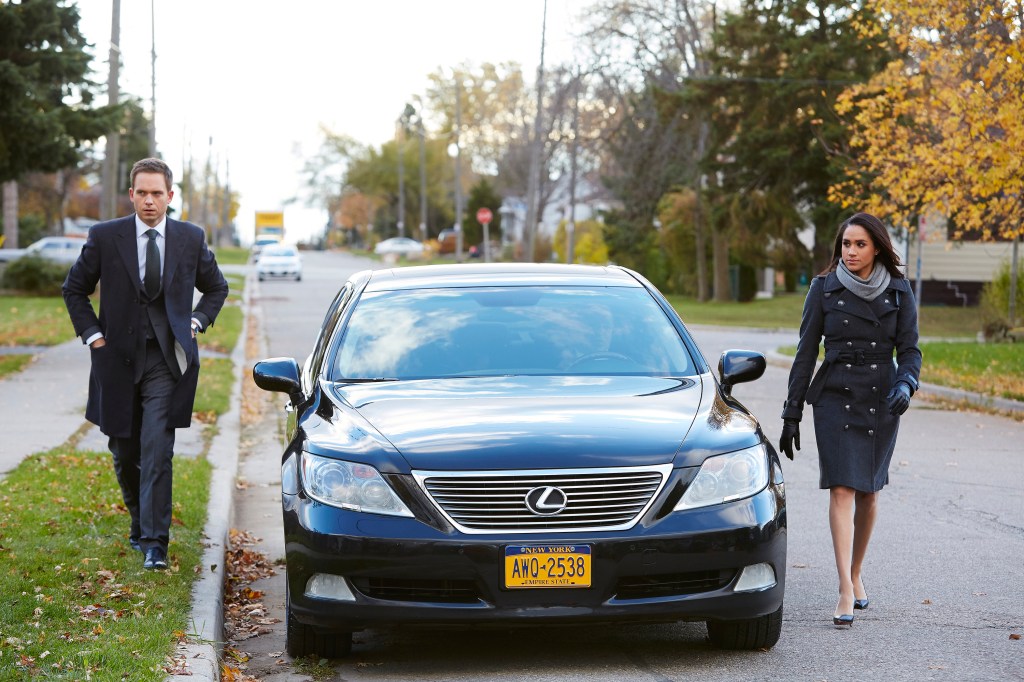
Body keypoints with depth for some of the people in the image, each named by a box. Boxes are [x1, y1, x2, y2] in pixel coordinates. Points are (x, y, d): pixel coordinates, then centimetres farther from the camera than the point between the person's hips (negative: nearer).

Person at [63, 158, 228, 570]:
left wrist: (196, 321, 4)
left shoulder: (191, 238, 2)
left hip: (167, 359, -1)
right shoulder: (105, 237, -1)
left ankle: (154, 543, -11)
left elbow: (216, 287, 18)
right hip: (118, 358, 1)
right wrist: (91, 333, 1)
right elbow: (74, 289, 10)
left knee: (157, 452, -13)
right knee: (124, 454, 11)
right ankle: (140, 521, 36)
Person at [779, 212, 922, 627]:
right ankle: (846, 592, -17)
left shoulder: (898, 291, 3)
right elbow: (806, 352, 2)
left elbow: (909, 348, 3)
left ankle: (855, 574, 29)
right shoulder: (824, 288, 0)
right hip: (835, 398, -2)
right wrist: (791, 414, 1)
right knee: (842, 489, -12)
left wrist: (906, 384, -19)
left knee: (868, 491, 10)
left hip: (882, 401, 2)